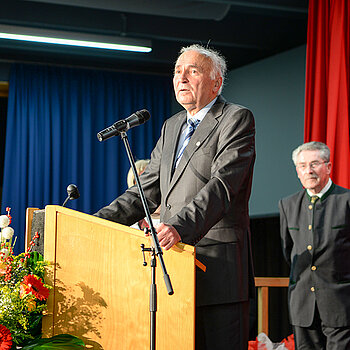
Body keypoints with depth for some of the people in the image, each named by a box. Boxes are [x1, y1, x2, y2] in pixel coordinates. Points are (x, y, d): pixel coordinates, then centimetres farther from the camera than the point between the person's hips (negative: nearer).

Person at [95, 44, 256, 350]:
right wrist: (102, 220, 5)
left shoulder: (237, 119, -3)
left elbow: (222, 185, -18)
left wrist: (181, 226, -33)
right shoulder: (172, 126, 22)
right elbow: (147, 190, 19)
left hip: (219, 264, -7)